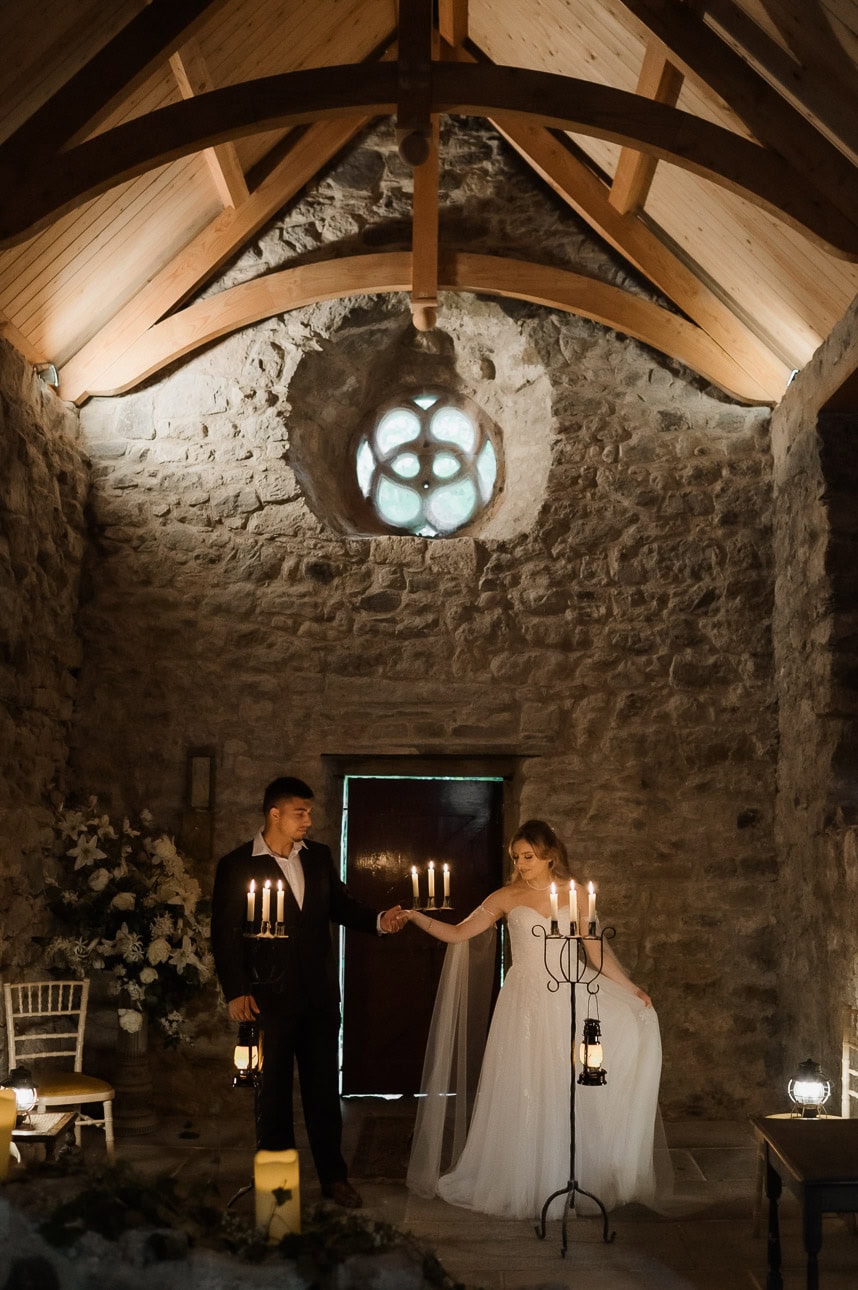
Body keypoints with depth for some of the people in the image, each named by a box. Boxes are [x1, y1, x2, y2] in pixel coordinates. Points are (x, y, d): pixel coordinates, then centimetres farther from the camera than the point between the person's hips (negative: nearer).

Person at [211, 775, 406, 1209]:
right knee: (274, 1092, 9)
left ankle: (333, 1176, 23)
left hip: (319, 994, 4)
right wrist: (235, 992, -12)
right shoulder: (237, 865, -6)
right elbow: (225, 934, -6)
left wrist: (378, 921, -5)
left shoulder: (319, 857, 7)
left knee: (324, 1088, 12)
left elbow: (341, 906, 13)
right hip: (269, 996, -4)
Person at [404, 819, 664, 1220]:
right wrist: (416, 917, -11)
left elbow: (598, 951, 7)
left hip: (567, 1000, 0)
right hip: (524, 1003, 0)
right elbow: (457, 934, 1)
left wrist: (631, 989, 4)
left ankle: (574, 1182, 17)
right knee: (522, 1094, 3)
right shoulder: (507, 897, 1)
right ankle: (523, 1184, 16)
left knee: (568, 1093, 3)